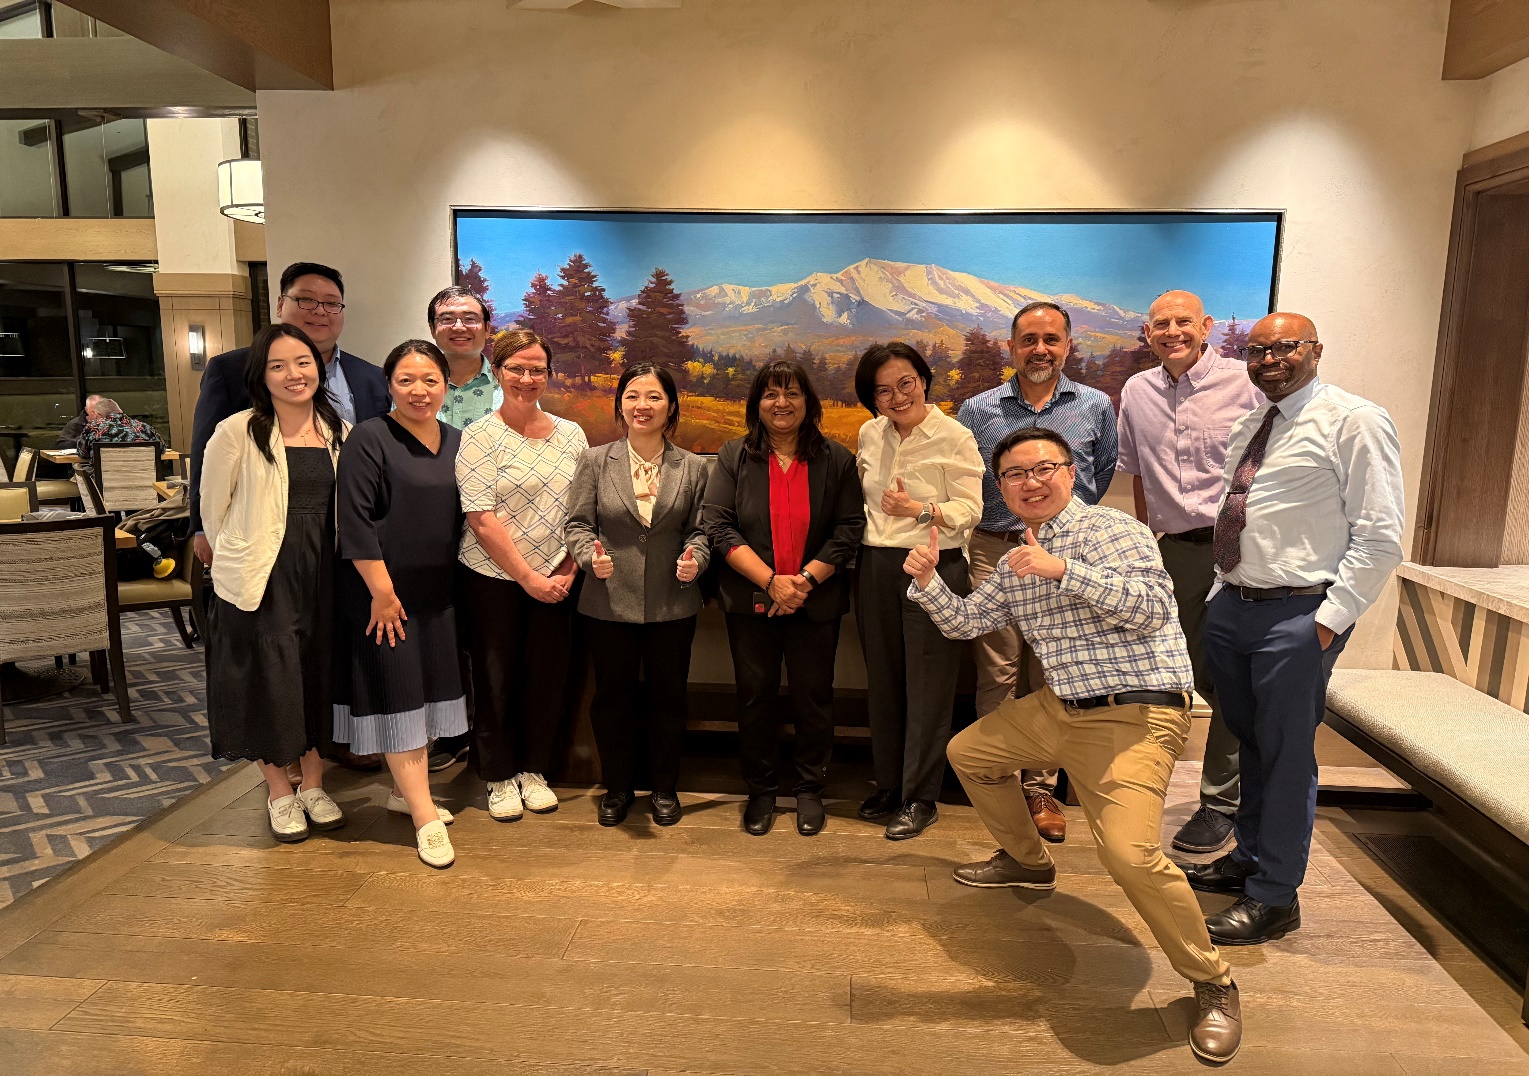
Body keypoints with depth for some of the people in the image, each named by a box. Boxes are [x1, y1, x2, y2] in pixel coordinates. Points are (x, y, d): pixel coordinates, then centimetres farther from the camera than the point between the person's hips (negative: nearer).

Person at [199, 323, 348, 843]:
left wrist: (319, 557, 11)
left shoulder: (339, 431, 4)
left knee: (320, 678, 11)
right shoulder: (237, 433, -9)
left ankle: (313, 784, 29)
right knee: (270, 680, 4)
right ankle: (279, 792, 23)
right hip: (263, 577, -4)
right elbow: (213, 509, 0)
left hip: (325, 572, 4)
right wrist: (238, 558, 8)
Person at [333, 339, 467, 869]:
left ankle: (404, 790, 30)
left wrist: (455, 583, 11)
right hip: (384, 592, -6)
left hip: (437, 593, 7)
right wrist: (382, 592, -18)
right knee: (397, 692, -2)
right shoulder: (369, 439, -10)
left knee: (426, 689, 14)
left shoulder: (456, 442, 9)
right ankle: (424, 816, 3)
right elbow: (355, 522, -15)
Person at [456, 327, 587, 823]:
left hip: (554, 581, 4)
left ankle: (533, 769, 29)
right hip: (492, 579, -3)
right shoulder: (480, 436, -7)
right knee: (496, 679, 8)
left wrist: (568, 570, -3)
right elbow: (481, 520, -13)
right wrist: (528, 578, -12)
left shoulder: (570, 434, 6)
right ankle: (500, 777, 27)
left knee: (549, 677, 8)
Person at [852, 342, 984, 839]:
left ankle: (920, 798, 13)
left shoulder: (954, 437, -8)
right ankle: (888, 785, 27)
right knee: (883, 682, 12)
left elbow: (970, 509, -12)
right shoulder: (870, 434, 9)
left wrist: (921, 511, -27)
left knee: (927, 687, 1)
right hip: (876, 568, 6)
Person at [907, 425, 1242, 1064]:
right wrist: (927, 581, -2)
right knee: (968, 753, 21)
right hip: (1058, 706, 9)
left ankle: (1212, 984, -1)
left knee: (1129, 854, -26)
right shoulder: (1017, 564, 14)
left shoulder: (1111, 529, -10)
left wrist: (1063, 570, -30)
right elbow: (965, 622, 17)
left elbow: (1154, 607, -23)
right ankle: (1027, 861, 42)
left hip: (1136, 714, -8)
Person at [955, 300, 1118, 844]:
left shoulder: (1097, 407, 7)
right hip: (994, 553, 0)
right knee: (997, 675, 1)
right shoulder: (978, 410, 5)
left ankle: (1041, 789, 15)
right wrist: (997, 519, 9)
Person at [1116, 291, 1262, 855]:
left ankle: (1220, 801, 14)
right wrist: (1148, 544, 17)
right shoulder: (1137, 392, 9)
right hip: (1175, 550, 4)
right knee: (1198, 673, 9)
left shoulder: (1247, 383, -5)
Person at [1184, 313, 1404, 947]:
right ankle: (1249, 857, 37)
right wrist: (1222, 595, 12)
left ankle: (1275, 896, 17)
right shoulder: (1249, 428, 14)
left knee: (1285, 754, 2)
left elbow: (1379, 537, -13)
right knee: (1248, 743, 19)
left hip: (1297, 616, -7)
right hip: (1231, 607, 7)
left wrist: (1330, 620, -16)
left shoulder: (1355, 422, -8)